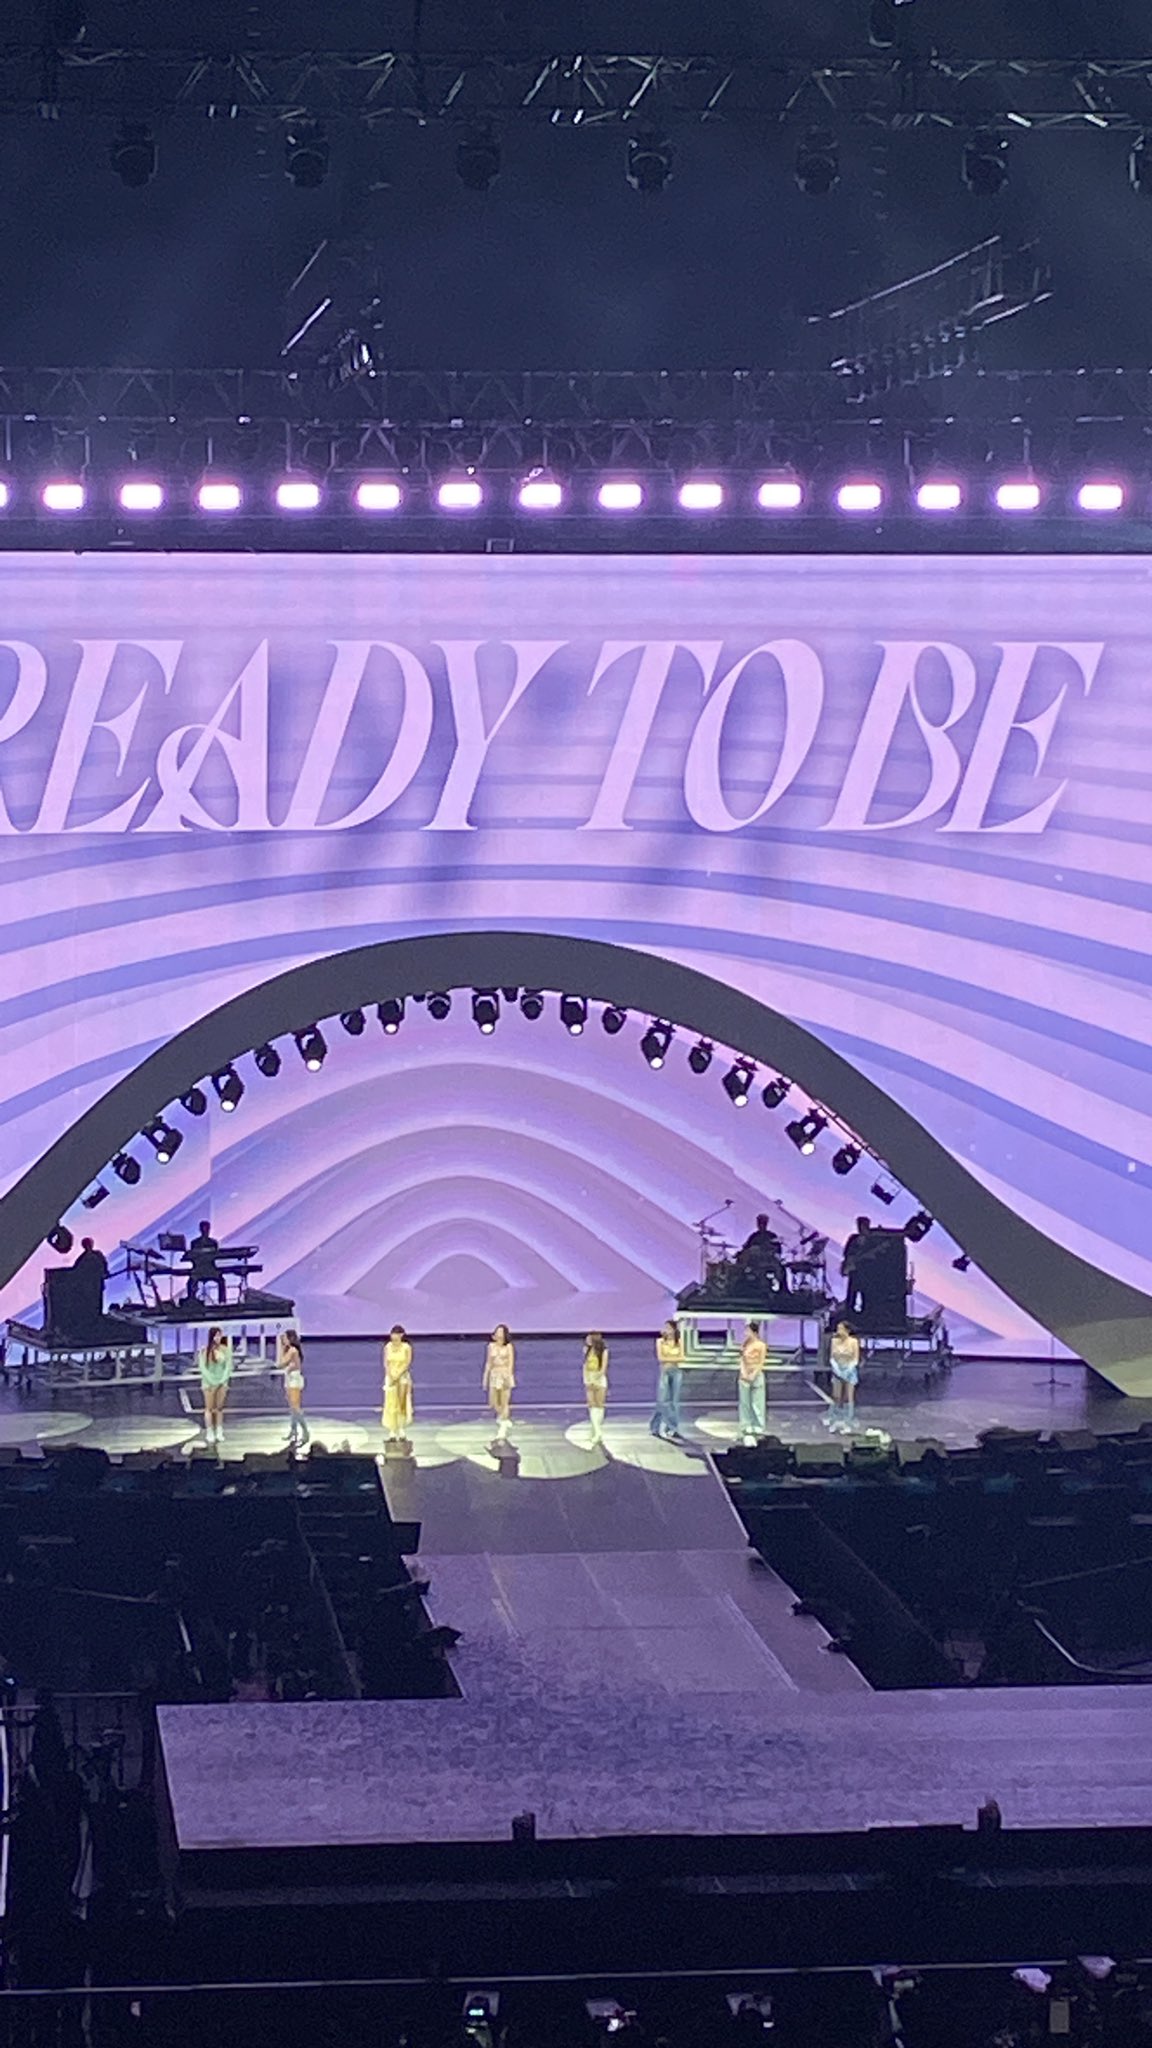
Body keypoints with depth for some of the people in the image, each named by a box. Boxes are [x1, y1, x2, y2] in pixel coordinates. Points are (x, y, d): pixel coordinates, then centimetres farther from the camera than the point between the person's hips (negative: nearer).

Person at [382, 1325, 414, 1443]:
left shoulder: (406, 1347, -4)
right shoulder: (388, 1347, 3)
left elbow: (407, 1364, -9)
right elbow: (386, 1363, 0)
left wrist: (397, 1376, -17)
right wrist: (390, 1376, -14)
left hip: (403, 1377, -2)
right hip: (390, 1377, 2)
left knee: (402, 1405, 0)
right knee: (391, 1405, -2)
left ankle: (402, 1432, 4)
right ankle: (392, 1433, -1)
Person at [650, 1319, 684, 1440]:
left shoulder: (679, 1342, 6)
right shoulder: (660, 1341, 1)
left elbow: (682, 1358, 0)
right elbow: (660, 1358, -6)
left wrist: (668, 1359, -10)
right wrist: (675, 1358, -9)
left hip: (676, 1371, 2)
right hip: (664, 1371, -2)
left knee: (674, 1401, 3)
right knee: (663, 1400, -5)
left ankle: (672, 1428, 7)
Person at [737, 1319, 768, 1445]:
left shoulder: (761, 1345, -6)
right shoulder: (745, 1344, 8)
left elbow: (761, 1363, -7)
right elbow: (742, 1359, 6)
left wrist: (753, 1375, -14)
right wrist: (743, 1373, -8)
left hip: (756, 1376, -5)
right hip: (745, 1376, 5)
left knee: (757, 1404, -3)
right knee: (744, 1403, 5)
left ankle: (758, 1429, 2)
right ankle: (747, 1429, 11)